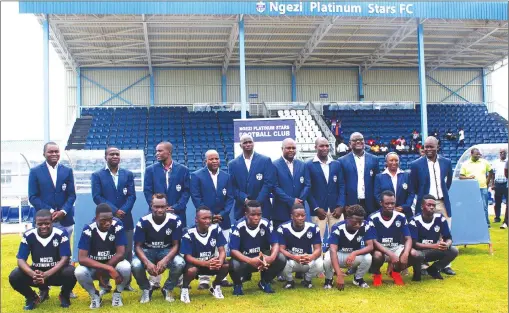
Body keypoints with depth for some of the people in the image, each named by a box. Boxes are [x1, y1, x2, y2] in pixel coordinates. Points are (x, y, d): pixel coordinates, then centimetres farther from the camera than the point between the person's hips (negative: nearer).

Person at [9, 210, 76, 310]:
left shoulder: (61, 234, -16)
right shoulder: (28, 235, -10)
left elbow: (64, 258, -21)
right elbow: (21, 259, -14)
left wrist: (46, 274, -37)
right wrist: (33, 274, -36)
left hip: (56, 272, -2)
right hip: (37, 272, 2)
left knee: (71, 272, -34)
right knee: (14, 276, -24)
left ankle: (64, 296, 2)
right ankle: (32, 297, 7)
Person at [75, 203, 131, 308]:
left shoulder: (118, 226, -20)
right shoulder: (88, 230, -21)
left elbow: (120, 254, -20)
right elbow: (82, 258, -27)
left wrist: (103, 270, -22)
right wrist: (108, 268, -35)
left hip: (113, 263, 0)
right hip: (93, 266, 0)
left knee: (125, 267, -33)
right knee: (79, 272, -30)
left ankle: (117, 294, -2)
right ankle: (95, 295, 0)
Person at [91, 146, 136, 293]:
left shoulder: (128, 174, 10)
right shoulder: (97, 175, 4)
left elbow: (132, 195, 2)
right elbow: (97, 197, -6)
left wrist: (123, 211, -14)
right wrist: (114, 210, -15)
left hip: (125, 219, 2)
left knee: (127, 252, 5)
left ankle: (126, 282, 15)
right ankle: (105, 284, 13)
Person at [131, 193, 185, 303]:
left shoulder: (175, 220, -16)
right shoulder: (143, 221, -16)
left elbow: (176, 245, -13)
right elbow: (138, 246, -14)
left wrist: (165, 260, -32)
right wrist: (147, 262, -33)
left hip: (167, 251, 0)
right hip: (147, 251, 0)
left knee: (180, 264, -31)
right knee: (135, 265, -31)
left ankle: (168, 289, 0)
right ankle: (146, 290, 1)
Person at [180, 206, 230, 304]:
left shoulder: (216, 229, -12)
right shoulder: (189, 234, -19)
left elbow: (222, 251, -12)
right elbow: (187, 257, -22)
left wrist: (220, 261, -37)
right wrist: (206, 263, -39)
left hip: (211, 262, 3)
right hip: (195, 263, -3)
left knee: (226, 265, -25)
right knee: (191, 270, -37)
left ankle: (215, 286, 6)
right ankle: (184, 288, -2)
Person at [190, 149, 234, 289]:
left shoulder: (226, 176, 10)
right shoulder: (196, 176, -1)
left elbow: (230, 198, 6)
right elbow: (196, 198, -7)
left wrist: (222, 214, -9)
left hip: (222, 219, 3)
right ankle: (204, 279, 6)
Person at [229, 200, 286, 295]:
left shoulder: (266, 223, -12)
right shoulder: (239, 226, -20)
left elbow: (275, 243, -13)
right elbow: (233, 250, -25)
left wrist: (272, 257, -36)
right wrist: (250, 261, -41)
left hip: (262, 258, 3)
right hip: (244, 260, -3)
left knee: (281, 259, -23)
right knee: (234, 265, -36)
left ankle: (265, 282, 5)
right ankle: (237, 284, 1)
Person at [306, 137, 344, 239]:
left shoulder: (336, 164, 11)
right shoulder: (309, 165, 0)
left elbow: (341, 186, 9)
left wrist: (340, 206, -2)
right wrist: (316, 208, -9)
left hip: (335, 210, 3)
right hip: (318, 210, -3)